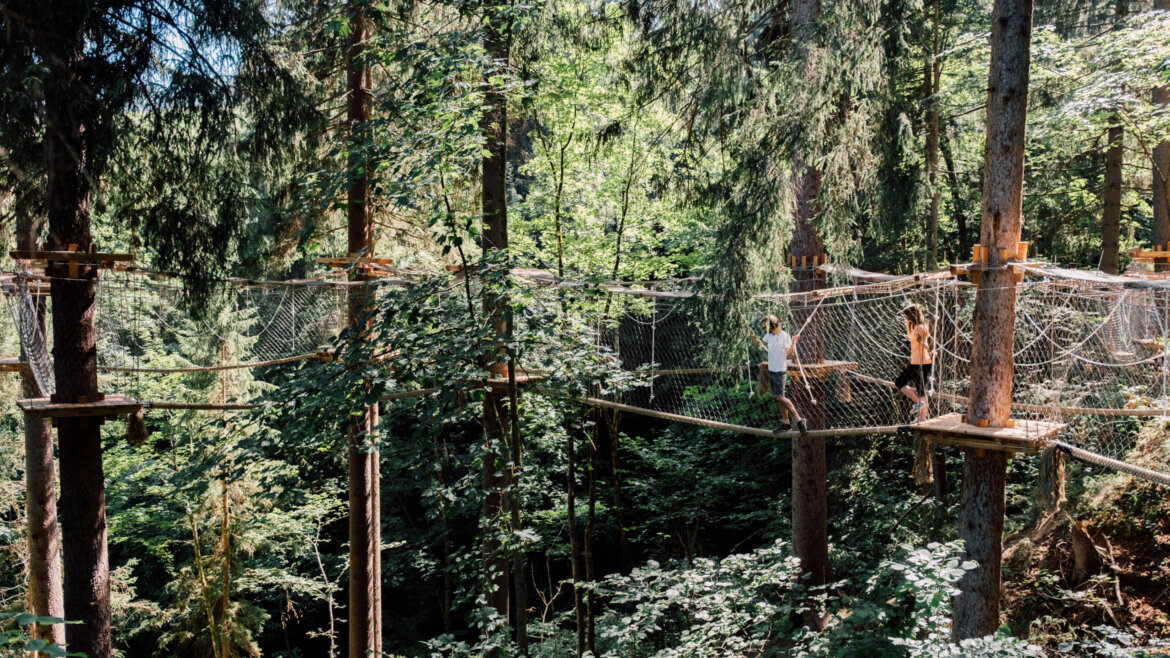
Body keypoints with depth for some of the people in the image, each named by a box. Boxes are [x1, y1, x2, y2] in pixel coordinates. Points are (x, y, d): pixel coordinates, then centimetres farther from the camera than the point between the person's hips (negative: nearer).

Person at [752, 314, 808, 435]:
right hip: (771, 371, 8)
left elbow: (790, 354, -25)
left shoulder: (784, 336, -17)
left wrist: (793, 342, -39)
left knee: (780, 397, -14)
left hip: (780, 371, -8)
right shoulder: (768, 335, 6)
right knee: (778, 398, 9)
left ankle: (799, 420, -9)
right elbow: (760, 344, 23)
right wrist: (751, 336, 8)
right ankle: (786, 423, 14)